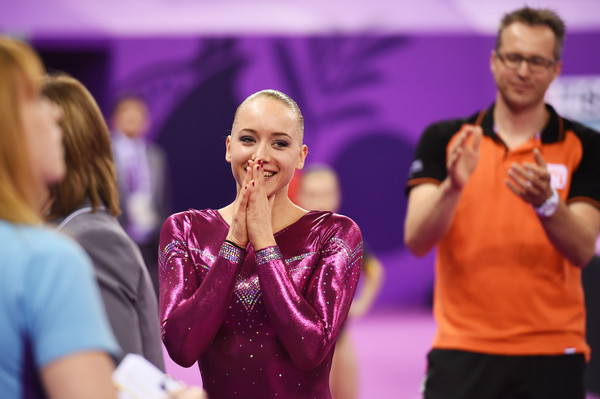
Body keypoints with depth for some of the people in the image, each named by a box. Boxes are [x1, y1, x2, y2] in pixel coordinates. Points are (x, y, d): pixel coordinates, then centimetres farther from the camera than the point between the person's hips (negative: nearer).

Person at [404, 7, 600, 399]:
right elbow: (416, 241, -6)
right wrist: (453, 186, -25)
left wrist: (546, 202, -27)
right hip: (462, 351, 0)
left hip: (551, 353, 0)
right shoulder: (444, 139, 5)